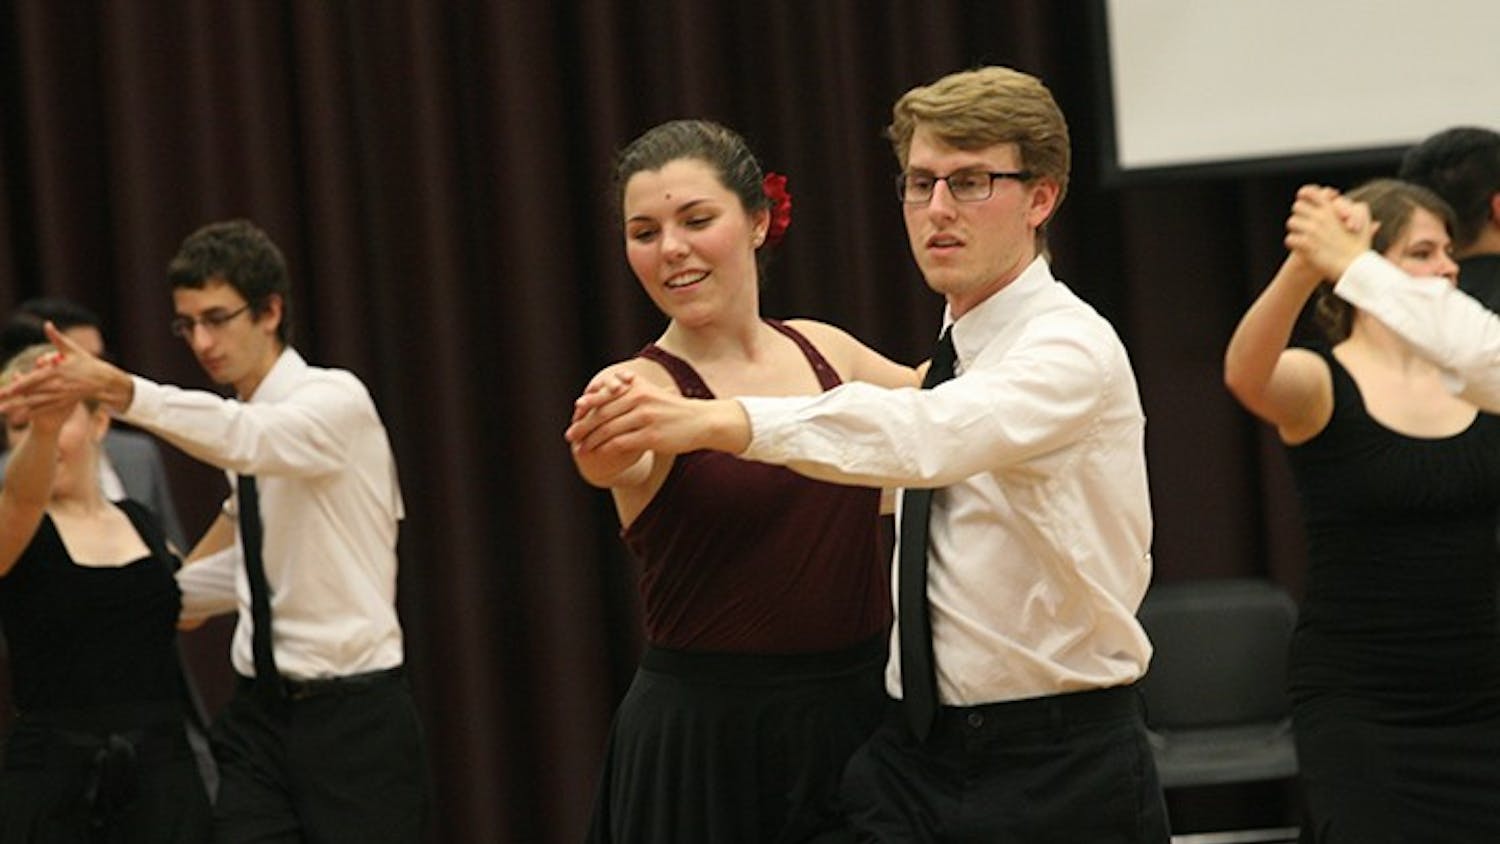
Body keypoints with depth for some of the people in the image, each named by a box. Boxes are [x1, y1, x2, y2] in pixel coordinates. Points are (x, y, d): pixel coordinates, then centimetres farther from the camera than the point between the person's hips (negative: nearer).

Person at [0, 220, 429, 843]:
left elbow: (248, 438, -33)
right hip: (259, 716, 7)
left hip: (353, 717, -7)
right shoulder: (243, 421, 13)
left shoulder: (337, 399, -10)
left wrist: (116, 389, -43)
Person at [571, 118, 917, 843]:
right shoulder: (640, 387, -9)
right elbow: (617, 455, -31)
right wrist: (603, 448, -54)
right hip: (708, 740, -4)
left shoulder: (823, 350, 6)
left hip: (863, 711, 4)